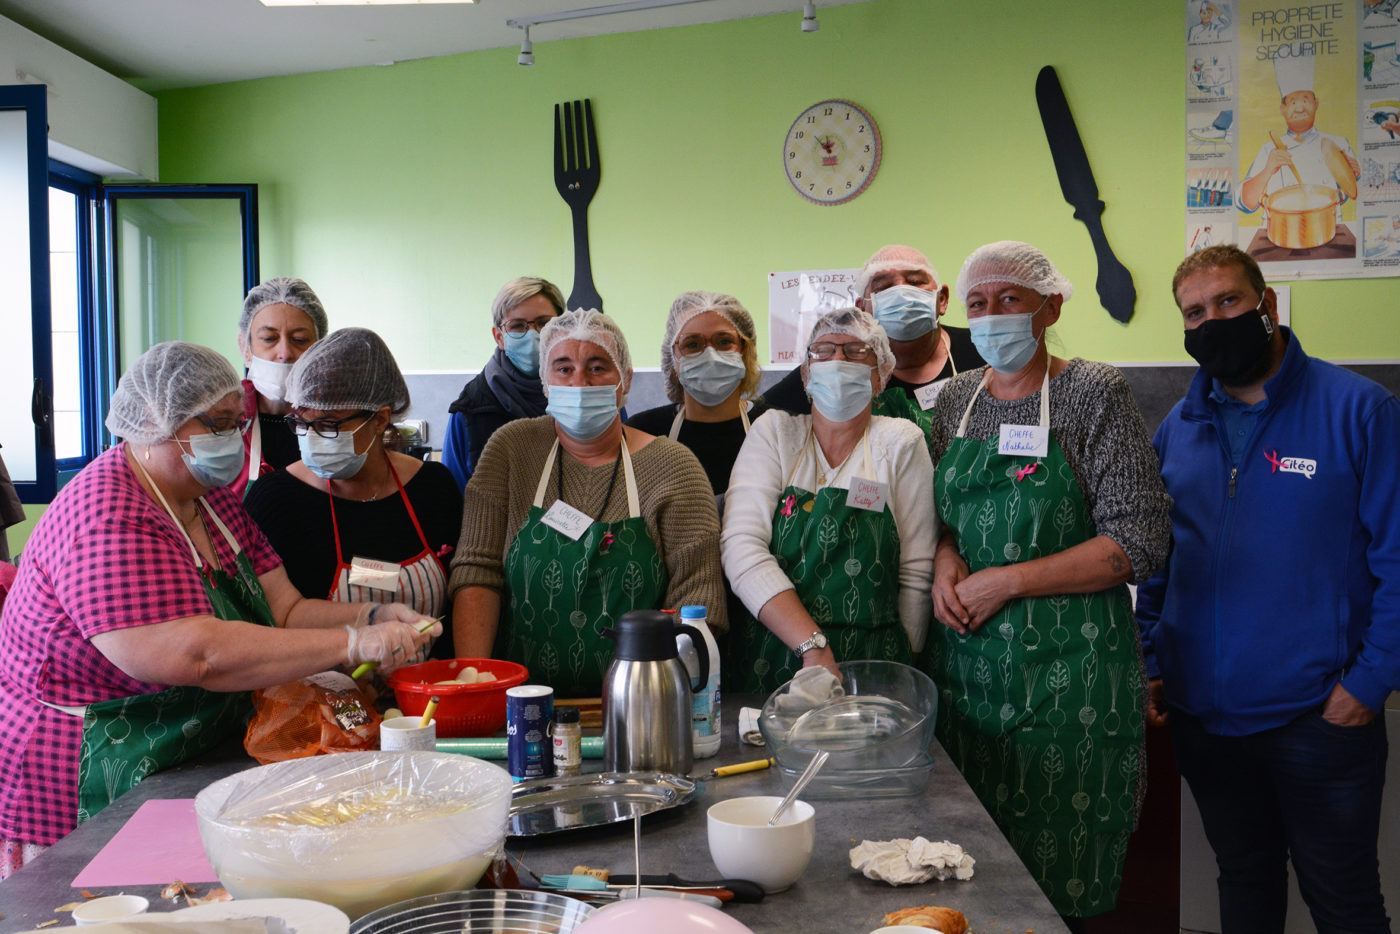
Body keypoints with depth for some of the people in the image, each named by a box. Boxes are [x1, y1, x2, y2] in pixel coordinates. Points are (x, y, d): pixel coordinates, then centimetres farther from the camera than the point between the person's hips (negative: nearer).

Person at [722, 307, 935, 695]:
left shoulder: (900, 442, 6)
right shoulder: (773, 432, 7)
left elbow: (917, 575, 5)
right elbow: (741, 546, -6)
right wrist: (813, 645, -16)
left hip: (869, 671, 0)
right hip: (767, 662, 0)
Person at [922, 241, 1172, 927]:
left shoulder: (1095, 394, -5)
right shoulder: (957, 397, 10)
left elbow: (1140, 541, -12)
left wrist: (1006, 581, -14)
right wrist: (944, 556, -4)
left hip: (1064, 664, -4)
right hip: (964, 658, 5)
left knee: (1057, 876, 4)